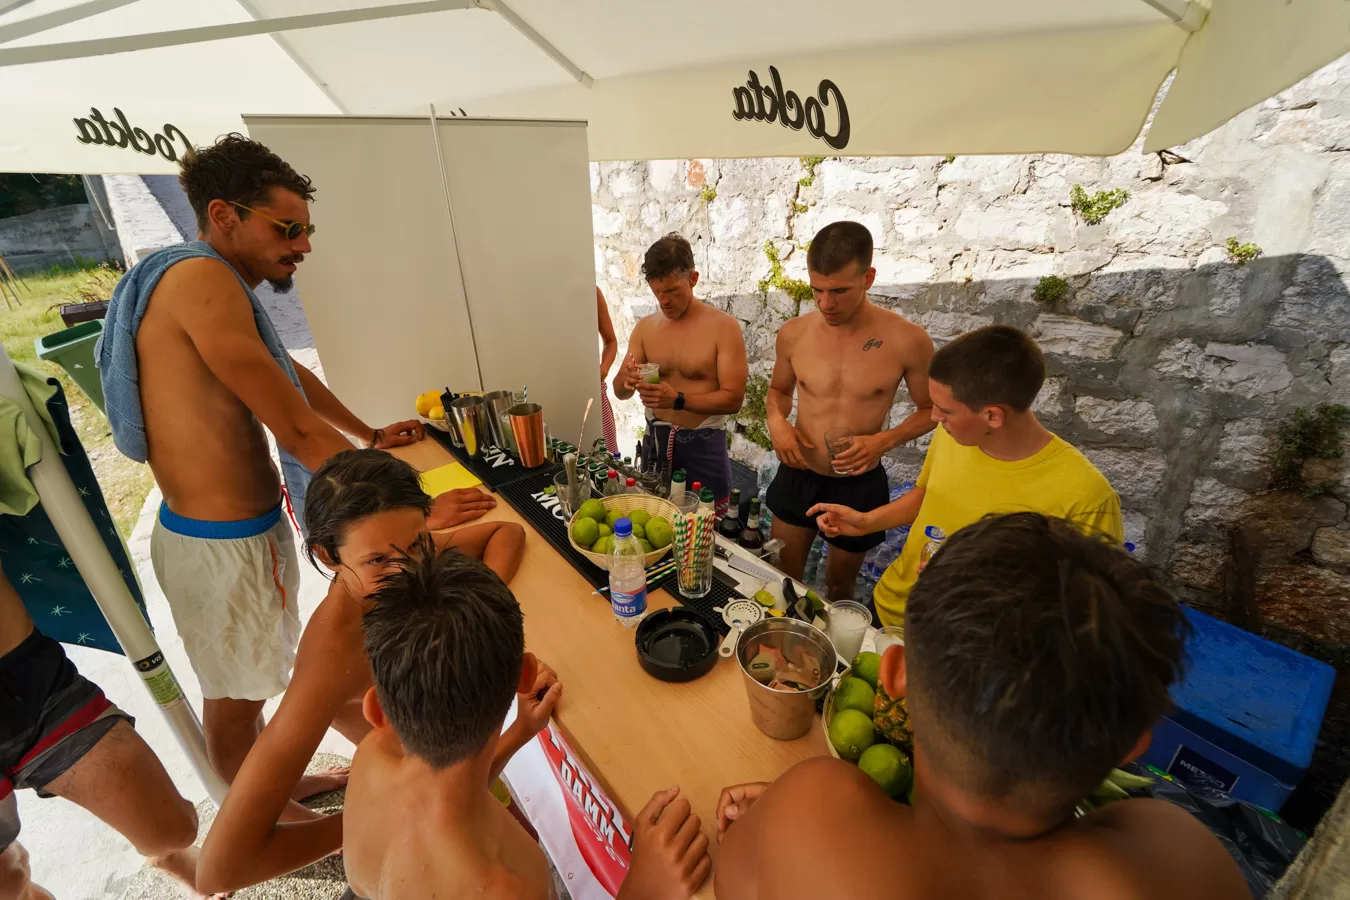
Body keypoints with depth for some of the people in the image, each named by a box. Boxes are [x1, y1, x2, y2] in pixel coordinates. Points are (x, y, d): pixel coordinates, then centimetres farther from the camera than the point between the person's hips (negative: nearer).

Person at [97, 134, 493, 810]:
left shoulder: (221, 285, 8)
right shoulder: (200, 279, -23)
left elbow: (291, 376, 19)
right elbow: (298, 429, -28)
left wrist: (371, 437, 24)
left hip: (252, 527, 9)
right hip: (219, 545, -9)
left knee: (259, 674, 26)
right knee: (237, 699, 15)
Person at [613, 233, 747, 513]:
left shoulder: (724, 327, -11)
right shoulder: (645, 328, 2)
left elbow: (733, 399, -15)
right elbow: (620, 393, 4)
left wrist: (678, 399, -29)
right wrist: (626, 380, -21)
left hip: (703, 443, -3)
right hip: (656, 439, 4)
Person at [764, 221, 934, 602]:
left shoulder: (907, 340, -17)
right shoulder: (793, 334, -9)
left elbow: (931, 409, -2)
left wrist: (883, 440, -20)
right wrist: (776, 422, -12)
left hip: (860, 485, -1)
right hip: (797, 477, 2)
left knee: (840, 585, 22)